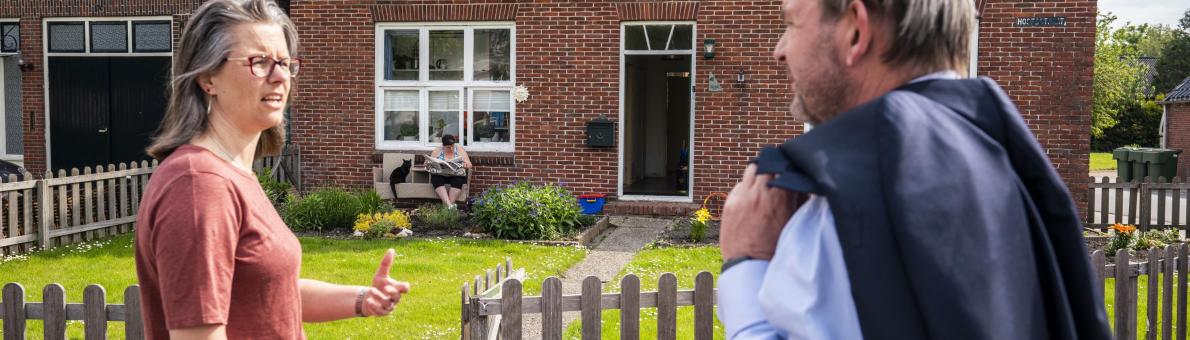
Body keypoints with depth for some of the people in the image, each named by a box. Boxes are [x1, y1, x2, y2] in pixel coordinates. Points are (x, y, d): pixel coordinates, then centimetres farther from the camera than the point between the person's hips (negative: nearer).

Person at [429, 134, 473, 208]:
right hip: (440, 176, 0)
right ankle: (449, 205, -45)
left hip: (456, 175, 0)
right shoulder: (437, 151, 8)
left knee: (458, 181, -35)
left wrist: (465, 165, -19)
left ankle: (450, 204, -38)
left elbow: (469, 165, 4)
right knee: (436, 179, -33)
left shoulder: (460, 150, 7)